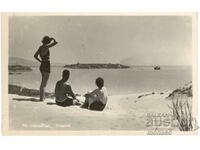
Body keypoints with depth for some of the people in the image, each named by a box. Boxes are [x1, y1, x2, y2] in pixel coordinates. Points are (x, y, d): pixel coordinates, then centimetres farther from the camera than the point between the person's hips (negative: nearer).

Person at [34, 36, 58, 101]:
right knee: (44, 83, -5)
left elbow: (35, 56, 19)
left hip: (42, 66, 9)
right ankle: (41, 98, -5)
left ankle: (42, 97, 28)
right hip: (46, 66, -9)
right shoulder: (45, 47, -15)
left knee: (43, 82, 19)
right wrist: (53, 39, 3)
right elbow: (55, 42, -18)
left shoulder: (40, 47, 10)